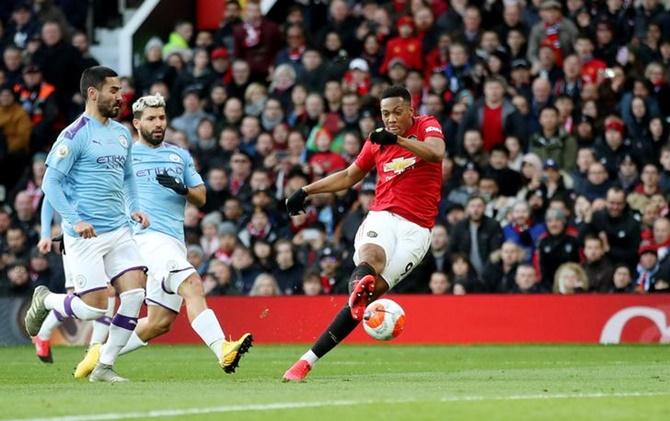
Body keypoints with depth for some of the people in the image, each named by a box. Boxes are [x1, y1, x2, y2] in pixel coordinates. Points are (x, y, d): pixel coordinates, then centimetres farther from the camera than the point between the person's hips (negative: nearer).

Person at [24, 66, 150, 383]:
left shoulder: (122, 134, 13)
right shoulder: (74, 135, -10)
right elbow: (50, 183, -11)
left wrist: (134, 208, 9)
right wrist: (75, 220, -20)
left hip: (119, 231, 7)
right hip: (85, 235, -7)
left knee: (134, 294, -9)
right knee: (94, 307, -9)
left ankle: (104, 366, 3)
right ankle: (45, 301, 23)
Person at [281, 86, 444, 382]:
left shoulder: (427, 126, 3)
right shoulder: (377, 141, 16)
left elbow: (436, 152, -21)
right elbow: (348, 176, 31)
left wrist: (397, 139, -35)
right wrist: (306, 191, 26)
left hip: (416, 230, -3)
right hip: (383, 217, 3)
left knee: (370, 292, -14)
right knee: (371, 256, -35)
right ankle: (360, 283, -71)